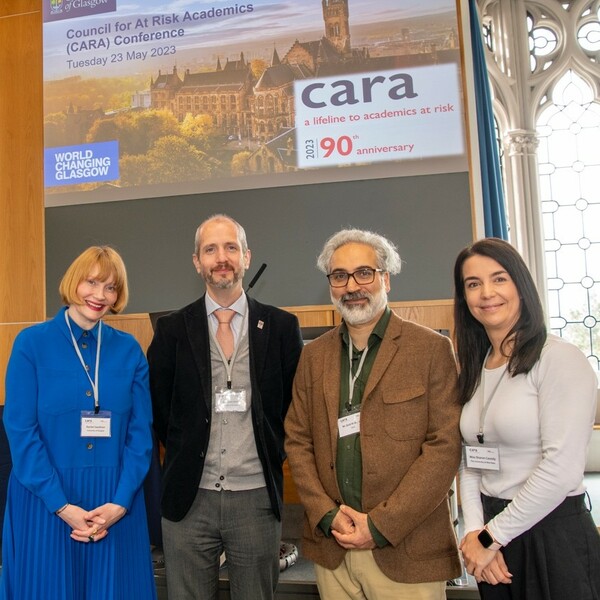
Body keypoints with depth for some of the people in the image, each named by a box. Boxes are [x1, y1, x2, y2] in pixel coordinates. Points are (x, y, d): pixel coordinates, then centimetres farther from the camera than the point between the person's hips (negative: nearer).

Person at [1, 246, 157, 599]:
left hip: (115, 505, 2)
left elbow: (140, 432, 1)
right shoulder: (32, 343, -4)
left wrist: (120, 502, -10)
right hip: (44, 501, -2)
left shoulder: (130, 350, 3)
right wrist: (62, 505, -14)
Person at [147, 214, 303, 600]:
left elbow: (297, 402, 7)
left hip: (257, 497, 0)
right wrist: (184, 453, 8)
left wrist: (273, 451, 4)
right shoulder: (173, 329, 1)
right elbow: (158, 406, 9)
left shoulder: (281, 326, 0)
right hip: (188, 497, 1)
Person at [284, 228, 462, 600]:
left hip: (408, 553, -3)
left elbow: (445, 447, -10)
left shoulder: (432, 349, -6)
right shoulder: (314, 356, 7)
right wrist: (326, 514, -6)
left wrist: (381, 525, -13)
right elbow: (297, 441, 7)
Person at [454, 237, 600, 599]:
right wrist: (474, 532, -7)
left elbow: (562, 468, -19)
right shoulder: (474, 370, 8)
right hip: (494, 539, 6)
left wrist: (491, 538, -13)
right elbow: (471, 462, 8)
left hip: (554, 535, -6)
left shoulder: (560, 359, -13)